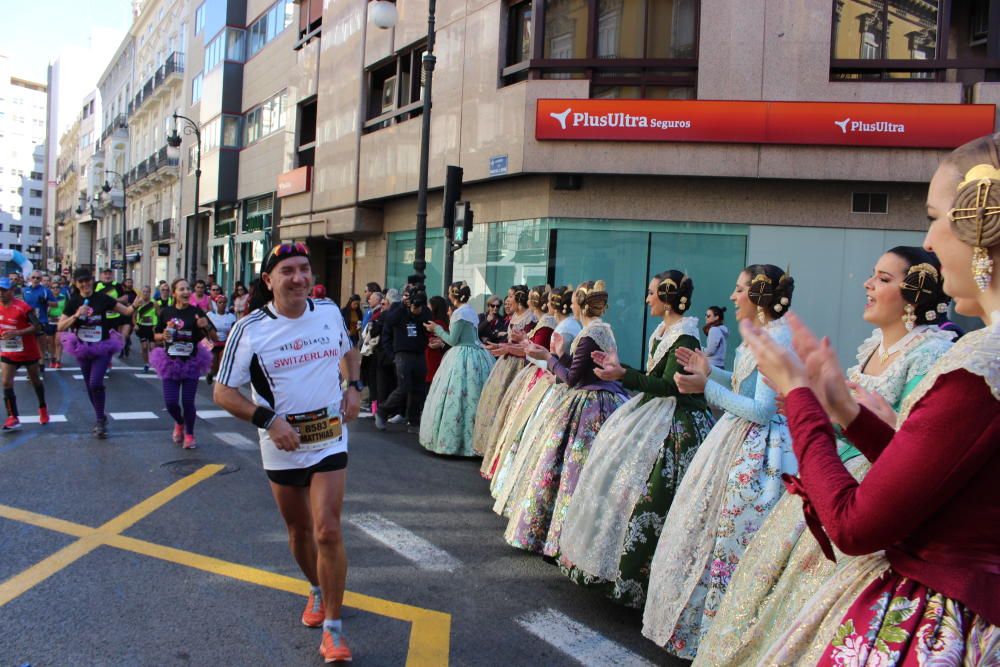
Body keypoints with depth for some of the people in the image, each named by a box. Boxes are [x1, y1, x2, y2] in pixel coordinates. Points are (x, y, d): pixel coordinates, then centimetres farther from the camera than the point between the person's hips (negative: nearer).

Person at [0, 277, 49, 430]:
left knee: (35, 381, 15)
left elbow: (37, 327, -22)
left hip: (28, 352, -4)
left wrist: (16, 333, -31)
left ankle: (42, 409, 36)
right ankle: (13, 418, -9)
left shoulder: (23, 308, -20)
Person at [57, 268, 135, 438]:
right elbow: (60, 327, -5)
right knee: (90, 386, 13)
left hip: (102, 348, -3)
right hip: (83, 348, 3)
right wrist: (76, 315, -20)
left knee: (96, 383, -18)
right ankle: (100, 418, 31)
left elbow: (127, 311, -3)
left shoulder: (102, 298, -7)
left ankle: (100, 420, -1)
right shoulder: (73, 302, -2)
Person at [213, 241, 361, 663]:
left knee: (327, 531, -10)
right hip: (282, 445, 0)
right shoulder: (250, 329, -11)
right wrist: (269, 420, -20)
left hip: (329, 439, 0)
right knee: (298, 531, 17)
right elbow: (223, 392, -7)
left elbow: (349, 352, 19)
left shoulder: (329, 312, -3)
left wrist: (354, 387, 0)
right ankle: (317, 591, 46)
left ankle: (333, 629, 2)